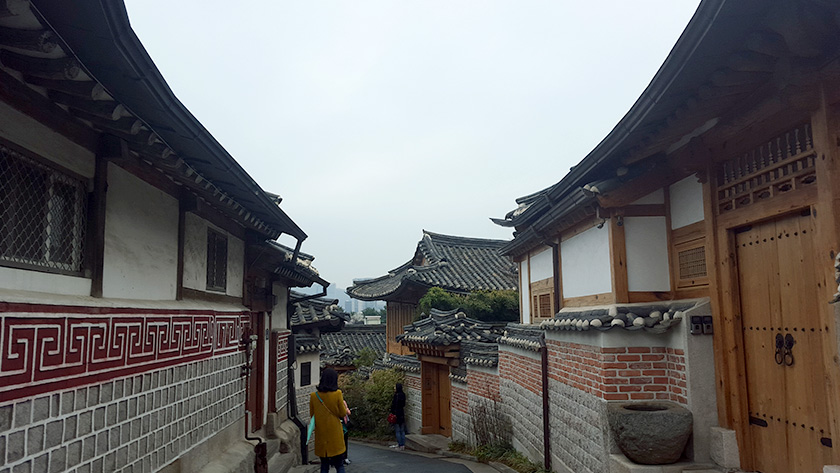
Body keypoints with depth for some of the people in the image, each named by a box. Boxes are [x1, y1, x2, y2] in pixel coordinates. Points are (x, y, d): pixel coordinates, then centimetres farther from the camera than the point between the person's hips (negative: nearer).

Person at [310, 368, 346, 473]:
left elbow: (312, 414, 7)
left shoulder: (314, 396, -3)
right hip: (335, 435, -2)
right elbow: (343, 413, -4)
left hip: (321, 435, 2)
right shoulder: (337, 394, -12)